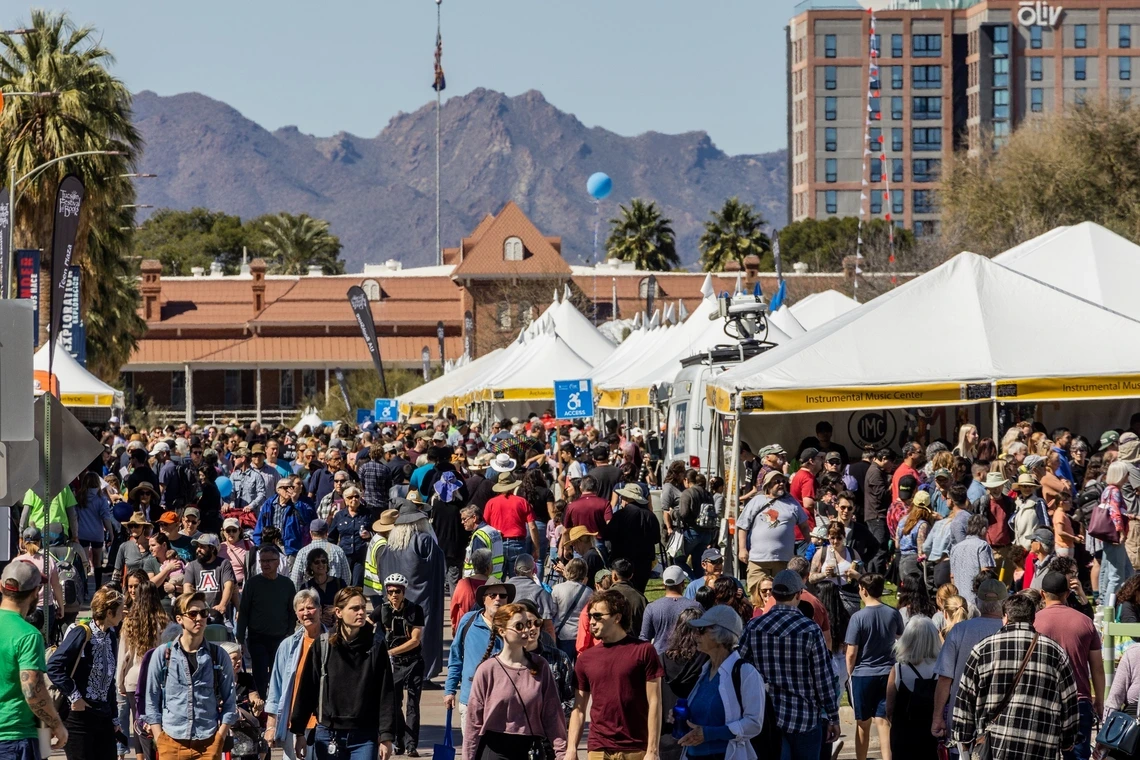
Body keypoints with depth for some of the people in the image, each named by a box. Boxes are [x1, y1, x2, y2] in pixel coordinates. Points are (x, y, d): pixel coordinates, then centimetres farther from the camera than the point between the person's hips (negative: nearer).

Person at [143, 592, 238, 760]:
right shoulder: (163, 654, 4)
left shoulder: (218, 655, 7)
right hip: (172, 742, 0)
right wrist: (159, 740, -1)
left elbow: (229, 702, 9)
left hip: (208, 743, 1)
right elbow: (151, 702, 7)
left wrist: (220, 737, -1)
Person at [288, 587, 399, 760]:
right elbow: (306, 690, 4)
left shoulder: (375, 646, -1)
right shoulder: (322, 646, 0)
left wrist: (386, 737, -5)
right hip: (328, 735, 1)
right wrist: (299, 733, 3)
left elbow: (386, 694, -1)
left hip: (364, 737, -1)